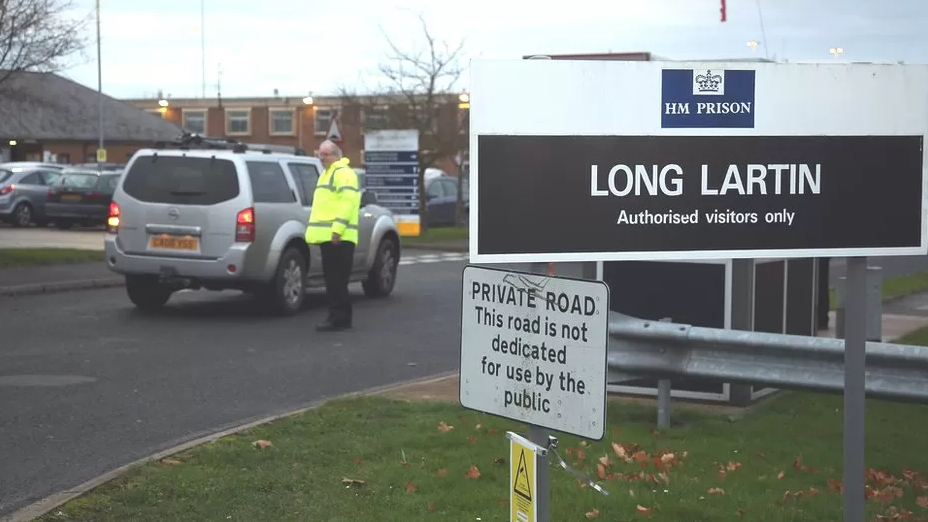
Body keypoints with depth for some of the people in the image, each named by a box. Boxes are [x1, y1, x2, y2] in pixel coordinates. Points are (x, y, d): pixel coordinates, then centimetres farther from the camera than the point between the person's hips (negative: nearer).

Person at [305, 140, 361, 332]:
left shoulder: (343, 173, -8)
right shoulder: (327, 174, 25)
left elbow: (347, 201, -19)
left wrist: (337, 229, -25)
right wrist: (316, 231, 21)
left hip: (337, 237, -10)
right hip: (327, 236, 10)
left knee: (336, 280, -10)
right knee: (332, 279, 12)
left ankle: (338, 318, -9)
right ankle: (340, 317, 16)